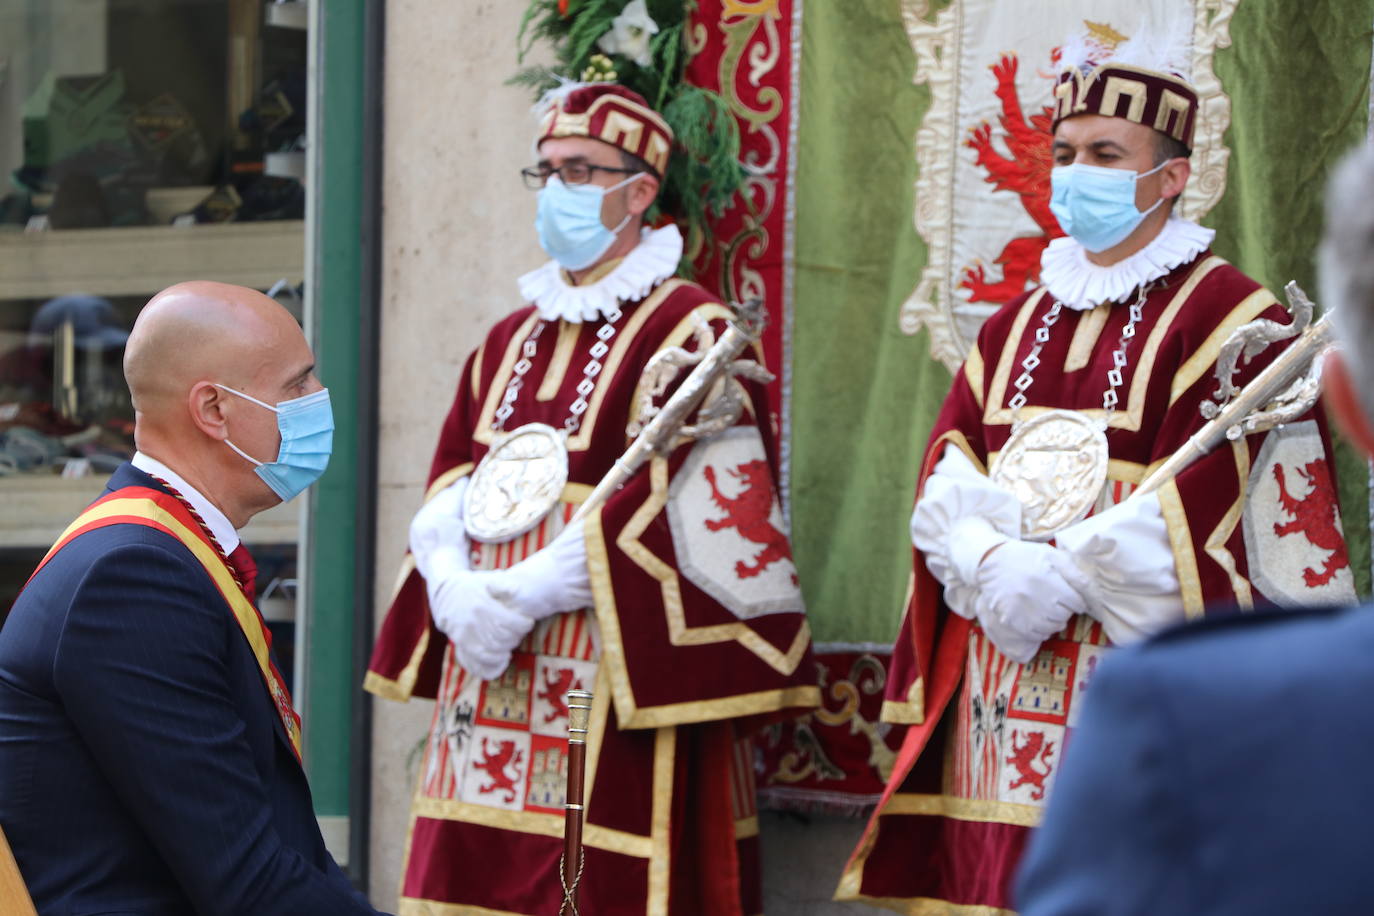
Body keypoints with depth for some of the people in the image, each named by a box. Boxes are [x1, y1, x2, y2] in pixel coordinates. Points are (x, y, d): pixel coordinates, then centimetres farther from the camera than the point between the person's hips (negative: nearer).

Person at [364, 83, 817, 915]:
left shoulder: (687, 333, -5)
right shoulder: (511, 341, 18)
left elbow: (686, 513, -14)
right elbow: (448, 494, 15)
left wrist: (517, 595, -15)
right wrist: (456, 590, -7)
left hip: (617, 686, -7)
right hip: (491, 677, 7)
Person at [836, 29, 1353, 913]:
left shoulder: (1229, 320, -1)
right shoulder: (1018, 326, 18)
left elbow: (1192, 502, -11)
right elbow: (946, 482, 9)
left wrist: (1056, 574, -14)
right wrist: (995, 566, -12)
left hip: (1143, 692, -5)